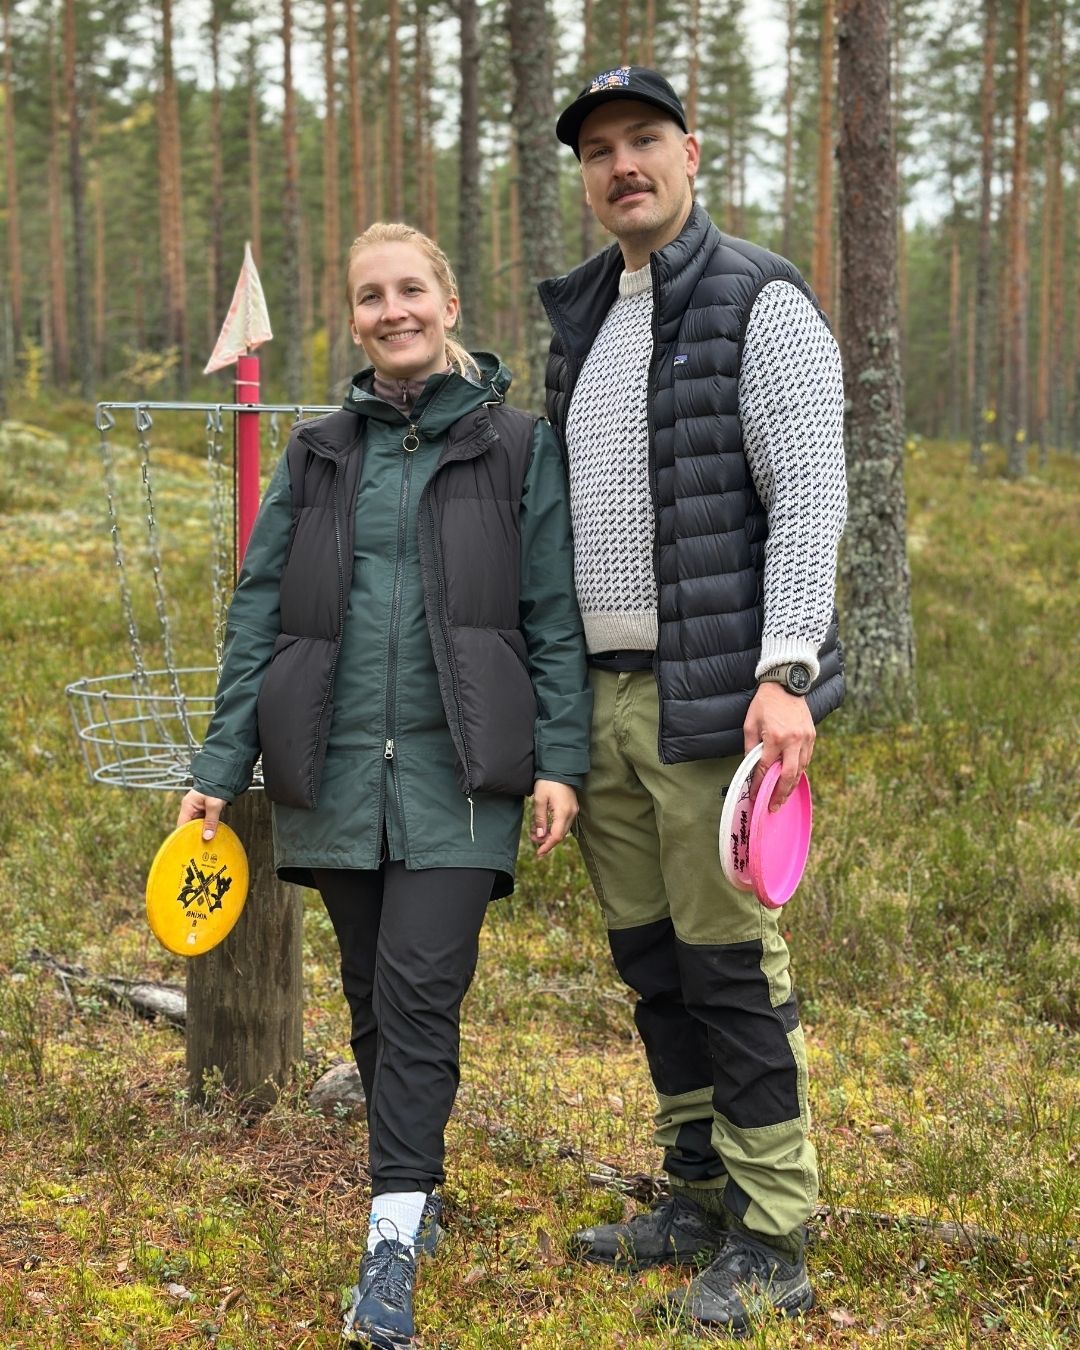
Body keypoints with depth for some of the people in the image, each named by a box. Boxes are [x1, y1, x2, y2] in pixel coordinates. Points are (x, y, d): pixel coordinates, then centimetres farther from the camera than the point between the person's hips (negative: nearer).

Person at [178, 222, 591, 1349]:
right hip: (336, 770, 3)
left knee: (421, 991, -10)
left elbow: (554, 614, 1)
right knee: (374, 996, 11)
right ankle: (413, 1192, 27)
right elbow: (258, 614, 9)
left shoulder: (516, 447, 3)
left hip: (454, 772, -3)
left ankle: (393, 1237, -7)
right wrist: (220, 768, 4)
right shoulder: (319, 453, 11)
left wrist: (559, 760, -7)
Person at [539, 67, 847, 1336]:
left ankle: (771, 1243, 6)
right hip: (604, 693, 7)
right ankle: (699, 1198, 26)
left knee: (728, 964, -5)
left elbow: (811, 494, -15)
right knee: (649, 959, 13)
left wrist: (785, 672, -25)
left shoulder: (761, 305, -7)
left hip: (709, 694, -7)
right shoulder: (583, 318, 16)